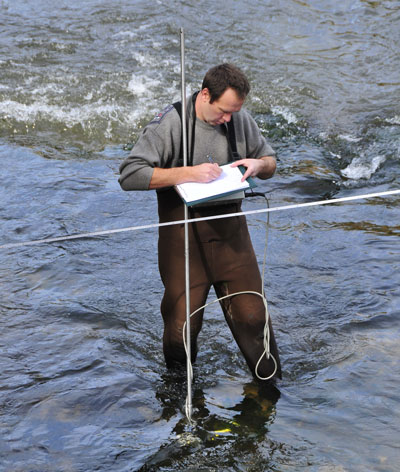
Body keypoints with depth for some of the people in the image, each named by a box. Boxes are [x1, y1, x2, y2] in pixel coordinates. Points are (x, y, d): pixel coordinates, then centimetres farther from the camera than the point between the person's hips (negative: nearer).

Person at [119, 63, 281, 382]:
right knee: (182, 325, 0)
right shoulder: (171, 122, -9)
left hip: (230, 227, 3)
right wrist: (187, 173, -22)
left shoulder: (240, 119, 5)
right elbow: (130, 175, -16)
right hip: (183, 233, -3)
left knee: (252, 316, -2)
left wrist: (258, 165, -5)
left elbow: (271, 161, 20)